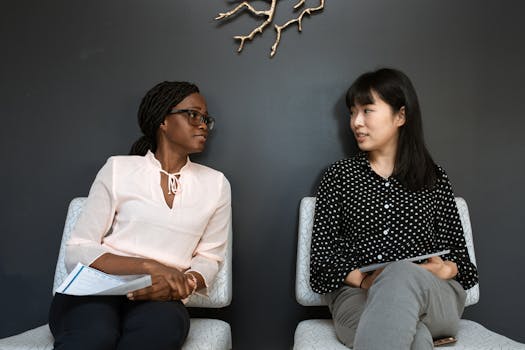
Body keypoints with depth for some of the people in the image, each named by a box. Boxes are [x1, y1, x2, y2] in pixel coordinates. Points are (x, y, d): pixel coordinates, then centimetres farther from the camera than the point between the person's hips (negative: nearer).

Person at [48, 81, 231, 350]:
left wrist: (185, 283, -12)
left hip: (158, 301, 2)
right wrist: (149, 266, -16)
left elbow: (208, 258, 12)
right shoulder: (119, 169, 4)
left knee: (166, 323, -35)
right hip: (95, 290, -2)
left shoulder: (216, 184, 11)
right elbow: (77, 252, -1)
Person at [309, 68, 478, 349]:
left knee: (402, 275, -37)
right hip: (357, 296, -2)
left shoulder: (435, 179, 16)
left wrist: (445, 270, -9)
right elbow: (322, 255, 5)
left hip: (434, 298, 3)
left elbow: (457, 251, 15)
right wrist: (363, 279, -14)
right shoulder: (339, 176, 12)